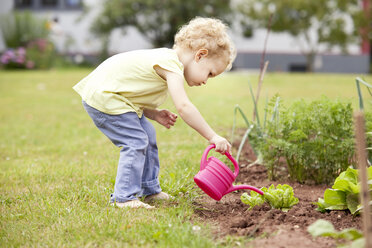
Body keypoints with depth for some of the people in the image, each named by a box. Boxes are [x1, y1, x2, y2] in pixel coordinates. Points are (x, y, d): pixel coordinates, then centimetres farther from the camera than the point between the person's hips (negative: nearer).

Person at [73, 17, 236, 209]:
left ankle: (149, 190, 25)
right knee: (136, 142, -14)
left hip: (105, 93, 11)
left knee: (147, 135, 14)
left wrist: (154, 114, 0)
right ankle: (124, 197, -8)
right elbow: (183, 107, -31)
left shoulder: (166, 59, 11)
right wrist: (212, 137, -28)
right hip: (103, 97, -11)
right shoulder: (172, 65, -22)